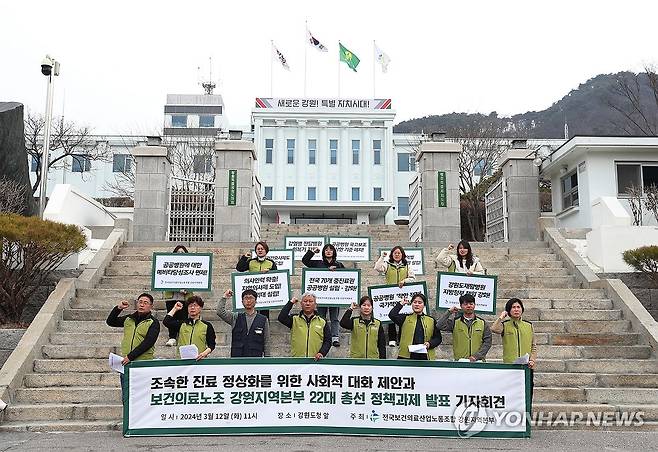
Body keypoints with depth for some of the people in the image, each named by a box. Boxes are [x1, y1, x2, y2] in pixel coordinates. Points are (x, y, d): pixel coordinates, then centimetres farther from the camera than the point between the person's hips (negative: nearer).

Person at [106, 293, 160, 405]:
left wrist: (130, 356, -19)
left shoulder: (153, 323, -3)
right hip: (126, 363, 5)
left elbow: (148, 343, -13)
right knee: (126, 399, 8)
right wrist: (118, 308, 3)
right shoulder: (129, 319, 13)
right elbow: (110, 322, 20)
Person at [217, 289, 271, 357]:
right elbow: (220, 312, 0)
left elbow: (266, 343, 6)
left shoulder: (263, 320, 7)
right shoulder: (235, 318, 12)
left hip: (255, 361, -1)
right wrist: (225, 297, -4)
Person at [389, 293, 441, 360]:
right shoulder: (405, 319, 13)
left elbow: (438, 338, 16)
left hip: (425, 357, 1)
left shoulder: (431, 320, 16)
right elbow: (392, 315, -4)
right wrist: (401, 303, 6)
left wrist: (430, 343, -4)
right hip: (406, 356, -1)